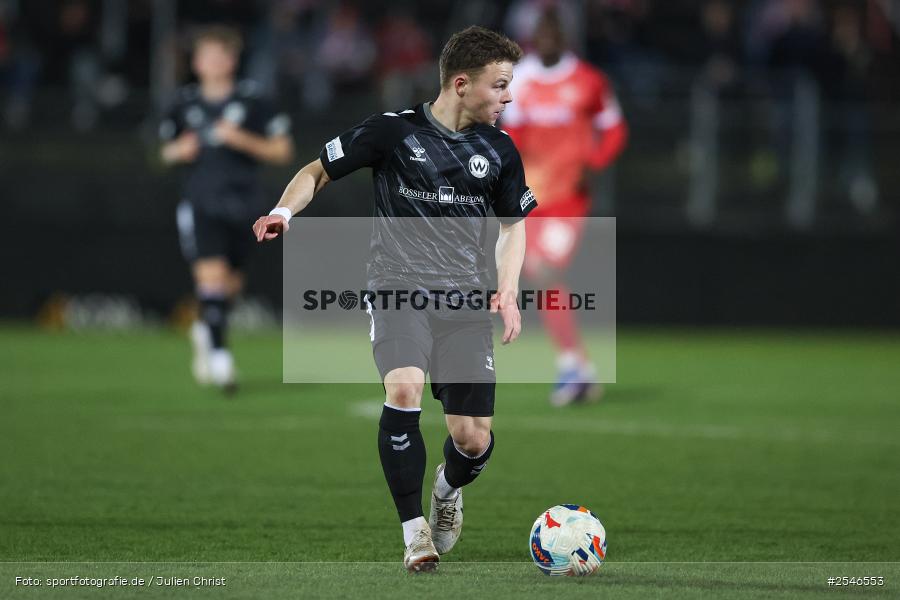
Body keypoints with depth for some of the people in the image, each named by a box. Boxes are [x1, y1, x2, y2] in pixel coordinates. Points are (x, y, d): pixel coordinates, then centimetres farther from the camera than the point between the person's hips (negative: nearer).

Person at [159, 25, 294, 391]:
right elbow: (166, 150, 19)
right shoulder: (186, 104, 6)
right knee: (211, 275, -18)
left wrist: (243, 140, -14)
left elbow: (282, 151, 0)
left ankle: (205, 330, 40)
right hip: (201, 205, -1)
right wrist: (178, 151, -4)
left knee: (231, 284, 10)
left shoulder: (251, 102, -1)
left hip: (242, 205, 1)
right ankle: (217, 353, -16)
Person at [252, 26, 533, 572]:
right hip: (398, 287, -3)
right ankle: (414, 531, -16)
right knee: (404, 390, -30)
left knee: (474, 440, -5)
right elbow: (318, 171, 5)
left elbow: (514, 224, 20)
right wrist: (284, 211, -15)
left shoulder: (498, 150, 8)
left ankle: (449, 489, 33)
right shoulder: (393, 132, -4)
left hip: (466, 299, 3)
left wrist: (508, 291, 5)